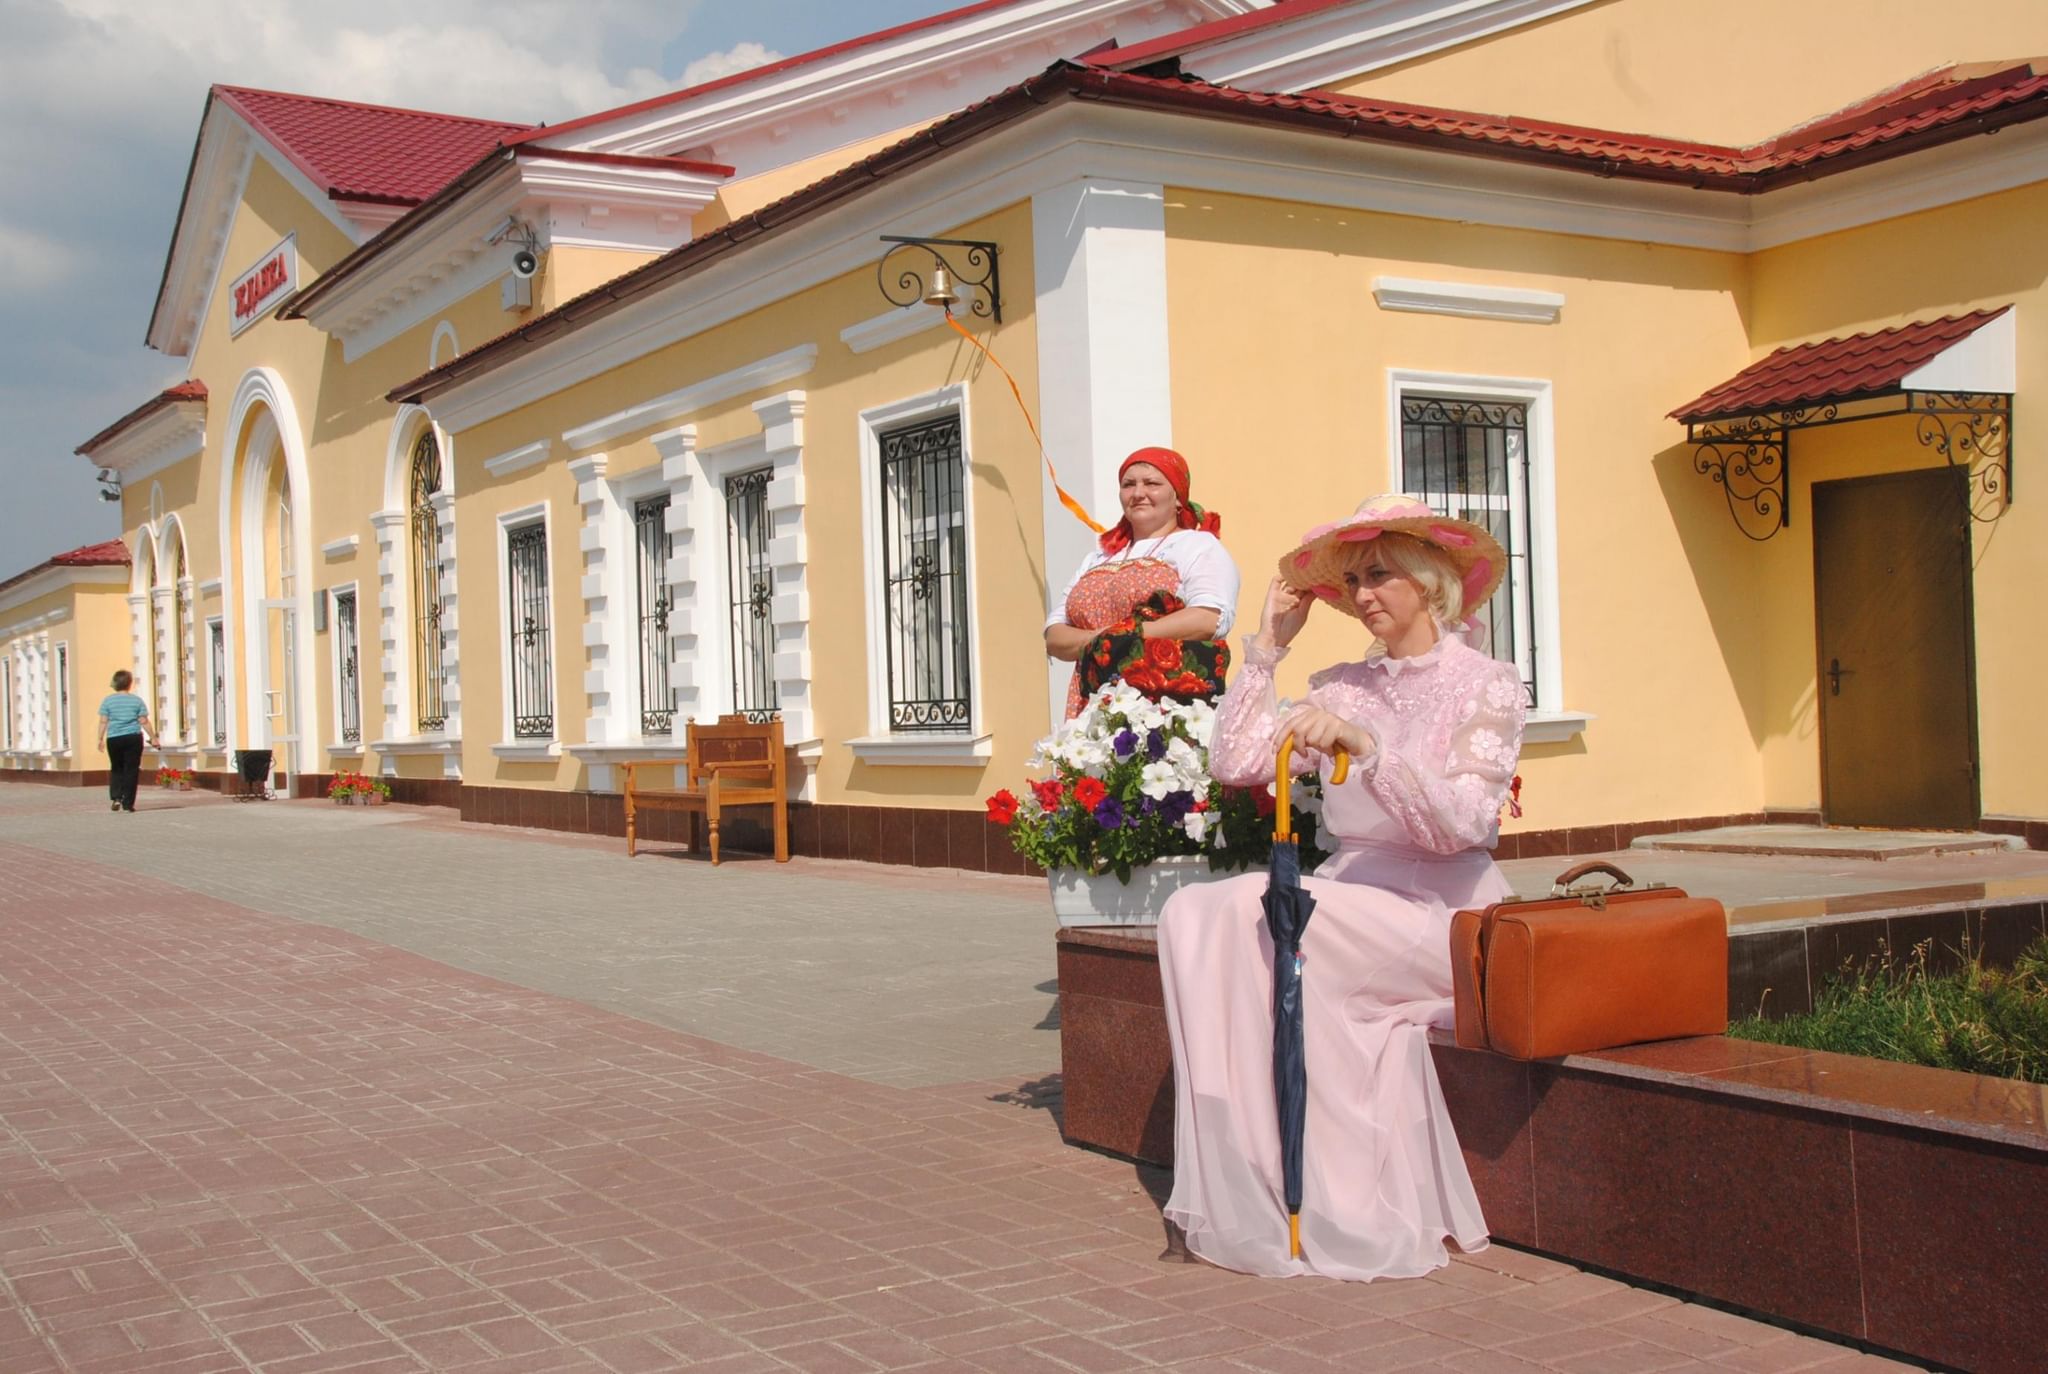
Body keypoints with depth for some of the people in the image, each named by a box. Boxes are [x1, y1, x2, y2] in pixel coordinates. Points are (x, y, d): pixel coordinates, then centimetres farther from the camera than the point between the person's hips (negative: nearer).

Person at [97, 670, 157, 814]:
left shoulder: (108, 700, 3)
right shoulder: (137, 701, 1)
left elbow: (103, 722, -1)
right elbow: (144, 722, -2)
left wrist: (101, 739, 5)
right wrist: (153, 738, 4)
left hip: (113, 739, 1)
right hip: (133, 738, -1)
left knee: (116, 769, 16)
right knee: (131, 770, 2)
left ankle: (116, 798, 0)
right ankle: (128, 803, -1)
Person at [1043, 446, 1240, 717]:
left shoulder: (1198, 545, 5)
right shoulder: (1098, 557, 22)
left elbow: (1209, 619, -13)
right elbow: (1054, 636, 15)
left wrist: (1125, 636, -13)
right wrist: (1095, 641, -6)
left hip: (1170, 705, -4)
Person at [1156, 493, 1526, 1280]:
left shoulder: (1487, 685, 0)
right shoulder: (1340, 689, 14)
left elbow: (1457, 825, -14)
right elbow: (1234, 763, 2)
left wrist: (1364, 748, -28)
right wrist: (1268, 646, 8)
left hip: (1441, 919, -5)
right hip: (1346, 906, 5)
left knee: (1251, 913, -28)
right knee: (1195, 911, -24)